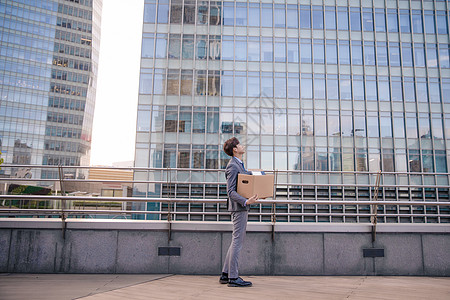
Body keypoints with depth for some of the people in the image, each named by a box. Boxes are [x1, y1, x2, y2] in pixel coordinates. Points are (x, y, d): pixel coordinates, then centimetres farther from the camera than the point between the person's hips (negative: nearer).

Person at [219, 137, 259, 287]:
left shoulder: (239, 164, 18)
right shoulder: (232, 166, -15)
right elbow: (231, 191, -21)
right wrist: (246, 201, -33)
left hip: (242, 207, 11)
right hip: (238, 207, -11)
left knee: (237, 241, 14)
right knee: (237, 241, -6)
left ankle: (225, 274, 21)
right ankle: (233, 277, 1)